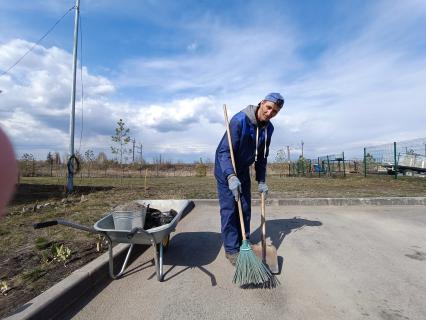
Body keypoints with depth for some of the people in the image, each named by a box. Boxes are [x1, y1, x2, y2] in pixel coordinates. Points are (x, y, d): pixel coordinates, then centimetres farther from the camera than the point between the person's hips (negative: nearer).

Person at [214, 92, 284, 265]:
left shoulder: (268, 128, -4)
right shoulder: (239, 120, -26)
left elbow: (261, 157, 6)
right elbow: (224, 151, -30)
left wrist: (262, 181, 3)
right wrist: (231, 177, -41)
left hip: (243, 170, 7)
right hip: (226, 170, -6)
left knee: (245, 209, 10)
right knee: (229, 209, -5)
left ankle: (244, 244, 26)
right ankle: (231, 250, 9)